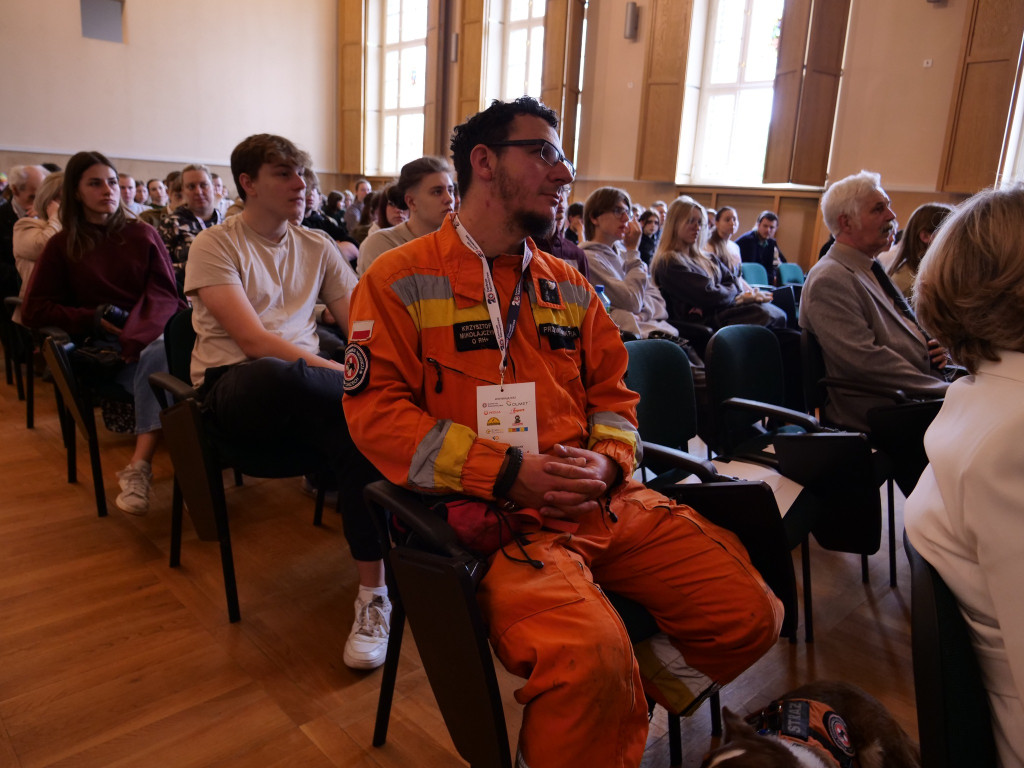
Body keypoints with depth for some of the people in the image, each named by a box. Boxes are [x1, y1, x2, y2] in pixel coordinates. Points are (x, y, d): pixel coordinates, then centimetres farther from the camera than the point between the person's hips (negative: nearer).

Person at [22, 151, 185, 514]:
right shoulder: (61, 245, 12)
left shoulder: (143, 234, 14)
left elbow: (164, 294, 4)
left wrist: (137, 335, -17)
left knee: (157, 355, -36)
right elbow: (33, 310, 8)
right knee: (159, 375, -34)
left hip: (150, 333, 1)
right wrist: (93, 318, -8)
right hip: (102, 347, -1)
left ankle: (139, 466, -42)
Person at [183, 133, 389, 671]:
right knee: (277, 375, -41)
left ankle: (373, 594, -23)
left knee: (360, 428, -31)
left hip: (304, 392, 4)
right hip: (234, 387, -4)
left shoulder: (317, 247, 16)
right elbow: (253, 339, -13)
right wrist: (353, 378, -23)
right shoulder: (214, 245, 2)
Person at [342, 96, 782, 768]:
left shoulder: (569, 288, 17)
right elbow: (377, 411, -8)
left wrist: (607, 462, -3)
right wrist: (505, 471, -17)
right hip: (490, 510, -6)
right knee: (590, 655, -31)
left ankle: (616, 708, 17)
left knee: (750, 615, -2)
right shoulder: (401, 281, 0)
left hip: (603, 502, 7)